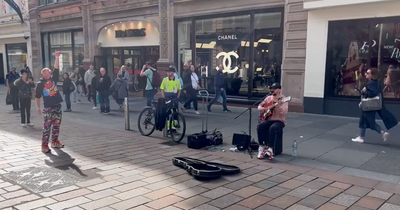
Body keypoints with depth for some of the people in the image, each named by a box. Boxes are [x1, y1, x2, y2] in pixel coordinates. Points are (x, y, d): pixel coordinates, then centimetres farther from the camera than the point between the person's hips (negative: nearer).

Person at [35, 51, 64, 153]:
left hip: (57, 106, 5)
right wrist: (38, 108, -4)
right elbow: (37, 97, -1)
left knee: (56, 125, 12)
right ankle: (44, 145, -2)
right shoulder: (40, 84, -4)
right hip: (48, 107, -5)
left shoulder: (52, 79, 8)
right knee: (47, 126, -5)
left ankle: (55, 141, 24)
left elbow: (56, 68, -1)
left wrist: (57, 58, -10)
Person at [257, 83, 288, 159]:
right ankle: (262, 146, -16)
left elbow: (284, 112, -20)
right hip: (269, 119, 5)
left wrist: (277, 104, -31)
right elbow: (260, 105, 21)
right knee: (260, 126, -25)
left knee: (272, 128, -37)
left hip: (279, 121, -5)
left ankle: (270, 148, -31)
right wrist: (262, 109, -2)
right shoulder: (269, 98, 12)